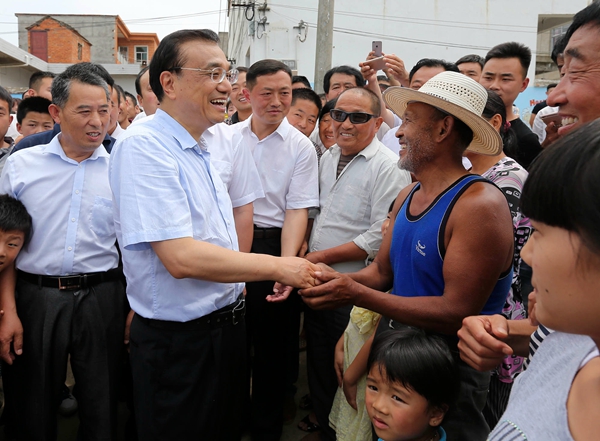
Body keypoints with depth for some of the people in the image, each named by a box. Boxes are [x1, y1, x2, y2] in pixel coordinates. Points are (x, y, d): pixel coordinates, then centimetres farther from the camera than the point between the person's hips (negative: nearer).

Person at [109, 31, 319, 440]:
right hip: (179, 341, -8)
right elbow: (180, 258, -29)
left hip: (227, 326, 8)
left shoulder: (205, 148, 8)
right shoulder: (143, 146, -20)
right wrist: (277, 267, -21)